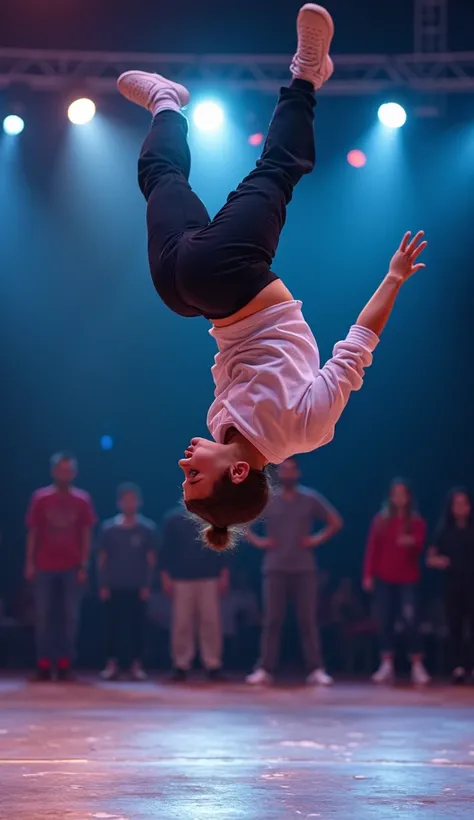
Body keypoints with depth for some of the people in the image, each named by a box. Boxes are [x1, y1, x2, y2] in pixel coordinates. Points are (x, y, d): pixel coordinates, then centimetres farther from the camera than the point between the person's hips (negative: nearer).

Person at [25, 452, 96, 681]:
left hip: (72, 568, 0)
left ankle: (64, 665, 3)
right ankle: (43, 665, 1)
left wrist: (83, 566, -2)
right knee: (43, 616, -1)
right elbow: (32, 533, 5)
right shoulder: (40, 498, 2)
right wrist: (29, 563, -1)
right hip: (45, 567, 0)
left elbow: (86, 535, 5)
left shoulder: (82, 500, 3)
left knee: (69, 617, -1)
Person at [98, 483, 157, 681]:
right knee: (113, 625, 1)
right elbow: (102, 559, 6)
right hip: (114, 587, 1)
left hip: (137, 587, -1)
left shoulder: (147, 528, 1)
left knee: (137, 625, 0)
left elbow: (151, 559, 3)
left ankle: (136, 664, 5)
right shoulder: (108, 528, 3)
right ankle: (112, 664, 6)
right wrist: (103, 585, -1)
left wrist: (147, 585, -4)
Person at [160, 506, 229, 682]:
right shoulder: (173, 519, 6)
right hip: (182, 579, 0)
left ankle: (213, 665, 1)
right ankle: (181, 665, 5)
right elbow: (166, 549, 5)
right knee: (182, 623, -1)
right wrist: (166, 576, -2)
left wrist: (224, 574, 0)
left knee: (211, 623, -3)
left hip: (210, 578, 0)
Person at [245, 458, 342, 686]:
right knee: (272, 620, -2)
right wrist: (257, 541, 0)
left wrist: (318, 539, -2)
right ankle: (264, 670, -1)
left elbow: (336, 521, 9)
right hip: (275, 568, 0)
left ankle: (316, 670, -1)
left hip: (304, 569, 0)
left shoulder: (311, 499, 3)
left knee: (308, 620, -2)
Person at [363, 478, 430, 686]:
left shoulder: (416, 522, 3)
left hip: (408, 580, -2)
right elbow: (371, 549, 6)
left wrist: (411, 542, -35)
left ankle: (417, 667, -6)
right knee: (385, 622, 0)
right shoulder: (380, 520, 7)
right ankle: (386, 666, 5)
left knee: (411, 622, -9)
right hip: (384, 579, 2)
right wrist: (368, 575, -1)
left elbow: (418, 546, -11)